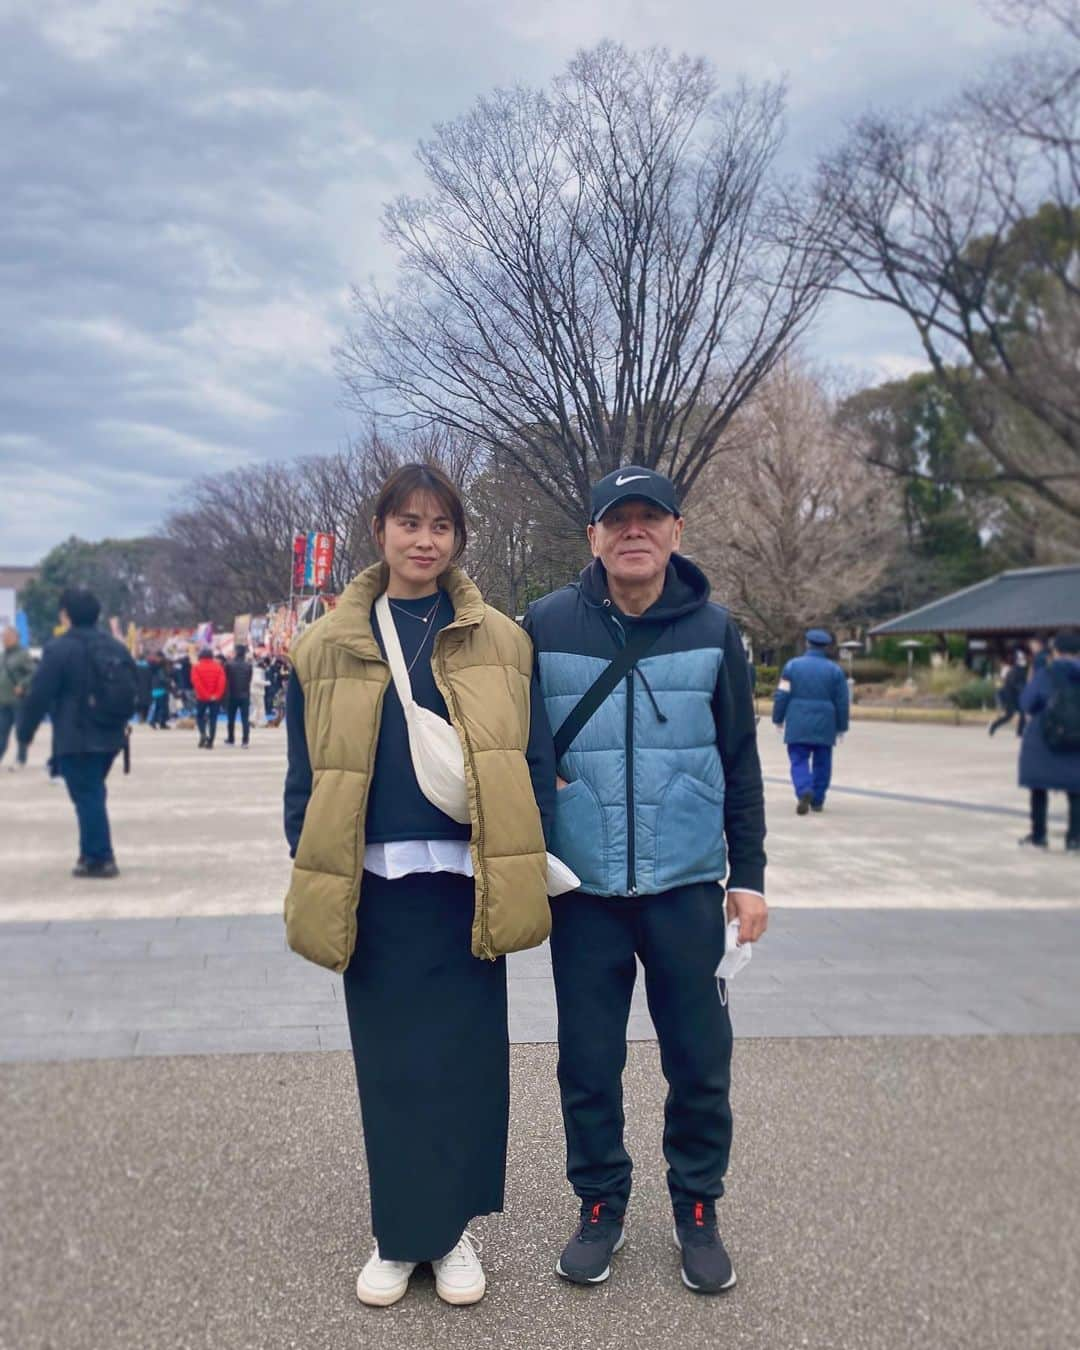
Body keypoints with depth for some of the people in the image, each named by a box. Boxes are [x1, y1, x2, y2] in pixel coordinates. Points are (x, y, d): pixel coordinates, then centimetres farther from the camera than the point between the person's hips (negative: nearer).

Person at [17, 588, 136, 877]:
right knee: (93, 793, 19)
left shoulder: (59, 648, -12)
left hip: (75, 739, -7)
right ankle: (93, 854, 24)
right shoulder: (116, 647, 10)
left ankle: (99, 858, 0)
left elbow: (40, 695, -12)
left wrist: (25, 730, 0)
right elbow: (131, 691, 17)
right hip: (109, 737, 7)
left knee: (87, 796, -1)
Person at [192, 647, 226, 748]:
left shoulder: (196, 667, -1)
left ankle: (203, 734, -8)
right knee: (213, 719, 5)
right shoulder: (218, 666, 3)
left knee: (200, 716, 17)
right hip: (215, 698, 1)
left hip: (202, 698, -1)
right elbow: (222, 681, -9)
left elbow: (196, 682, -13)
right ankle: (210, 742, 3)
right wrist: (217, 694, -10)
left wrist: (204, 694, -12)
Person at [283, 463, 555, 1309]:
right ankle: (400, 1233, 27)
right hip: (374, 884, 1)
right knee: (391, 1062, 10)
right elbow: (306, 775, 5)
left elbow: (535, 761, 2)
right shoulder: (328, 646, 3)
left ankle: (453, 1226, 27)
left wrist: (527, 871, -3)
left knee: (467, 1058, 8)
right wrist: (314, 877, 1)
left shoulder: (500, 641, 1)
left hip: (467, 880, 0)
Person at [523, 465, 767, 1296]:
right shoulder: (546, 625, -2)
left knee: (700, 1058, 9)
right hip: (582, 885, 0)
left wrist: (749, 873, 4)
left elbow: (741, 761, 6)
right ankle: (601, 1207, 31)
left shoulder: (713, 630, 1)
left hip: (687, 885, 1)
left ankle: (698, 1211, 30)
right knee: (588, 1060, 10)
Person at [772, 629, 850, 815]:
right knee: (821, 763, 11)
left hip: (797, 725, -1)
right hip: (824, 726, 1)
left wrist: (778, 719, 9)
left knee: (799, 761, 2)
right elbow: (842, 702, 3)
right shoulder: (834, 670, 2)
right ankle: (817, 800, 15)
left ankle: (804, 791, -21)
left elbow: (782, 695, -2)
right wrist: (841, 726, 12)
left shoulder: (792, 665, 0)